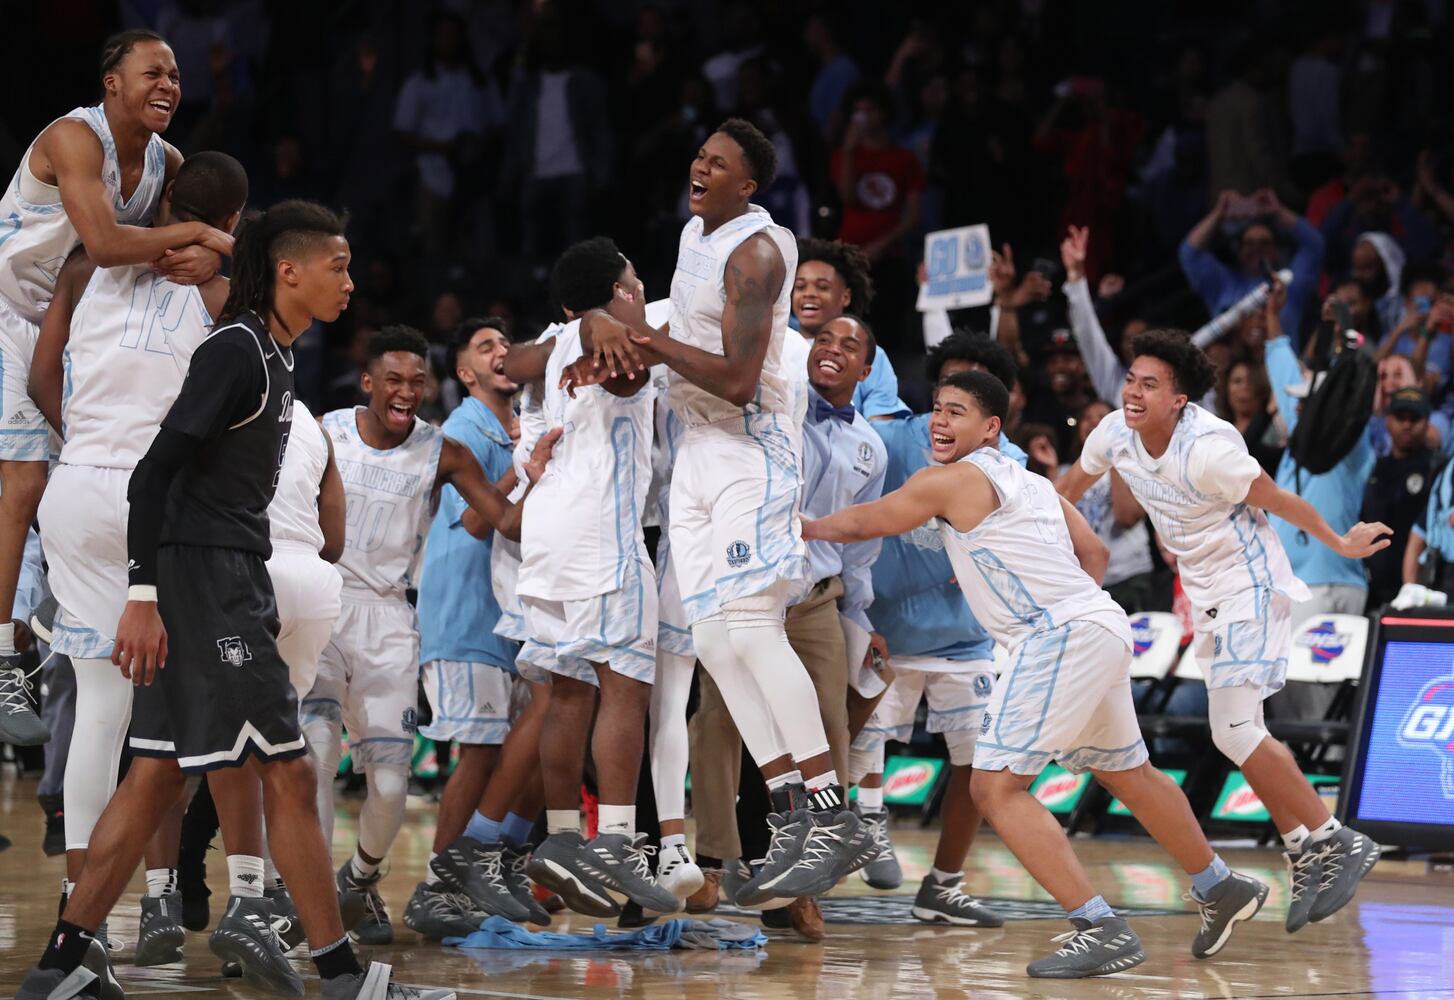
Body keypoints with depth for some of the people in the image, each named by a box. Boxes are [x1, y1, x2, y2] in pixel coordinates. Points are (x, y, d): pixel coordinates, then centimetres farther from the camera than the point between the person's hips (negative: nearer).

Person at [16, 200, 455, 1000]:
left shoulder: (271, 356, 16)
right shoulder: (236, 350, -13)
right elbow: (156, 470, -19)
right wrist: (142, 596, -23)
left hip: (230, 581, 10)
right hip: (205, 580, -10)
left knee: (156, 778, 8)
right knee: (286, 776, -7)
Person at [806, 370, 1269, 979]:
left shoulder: (950, 481, -5)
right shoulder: (1029, 481, 20)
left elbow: (863, 524, 7)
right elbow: (1093, 552, 27)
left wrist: (807, 527, 24)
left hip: (1062, 636, -10)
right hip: (1100, 628, 10)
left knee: (996, 786, -11)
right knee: (1125, 775, 26)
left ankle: (1101, 929, -18)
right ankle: (1222, 889, 43)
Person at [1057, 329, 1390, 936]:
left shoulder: (1207, 449, -28)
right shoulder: (1116, 434, -6)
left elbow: (1277, 501, -16)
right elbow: (1070, 488, 14)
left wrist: (1341, 545, -3)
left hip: (1250, 588, -8)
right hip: (1207, 595, 8)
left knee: (1234, 733, -15)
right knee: (1243, 737, 11)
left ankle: (1334, 844, -5)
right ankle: (1308, 852, 21)